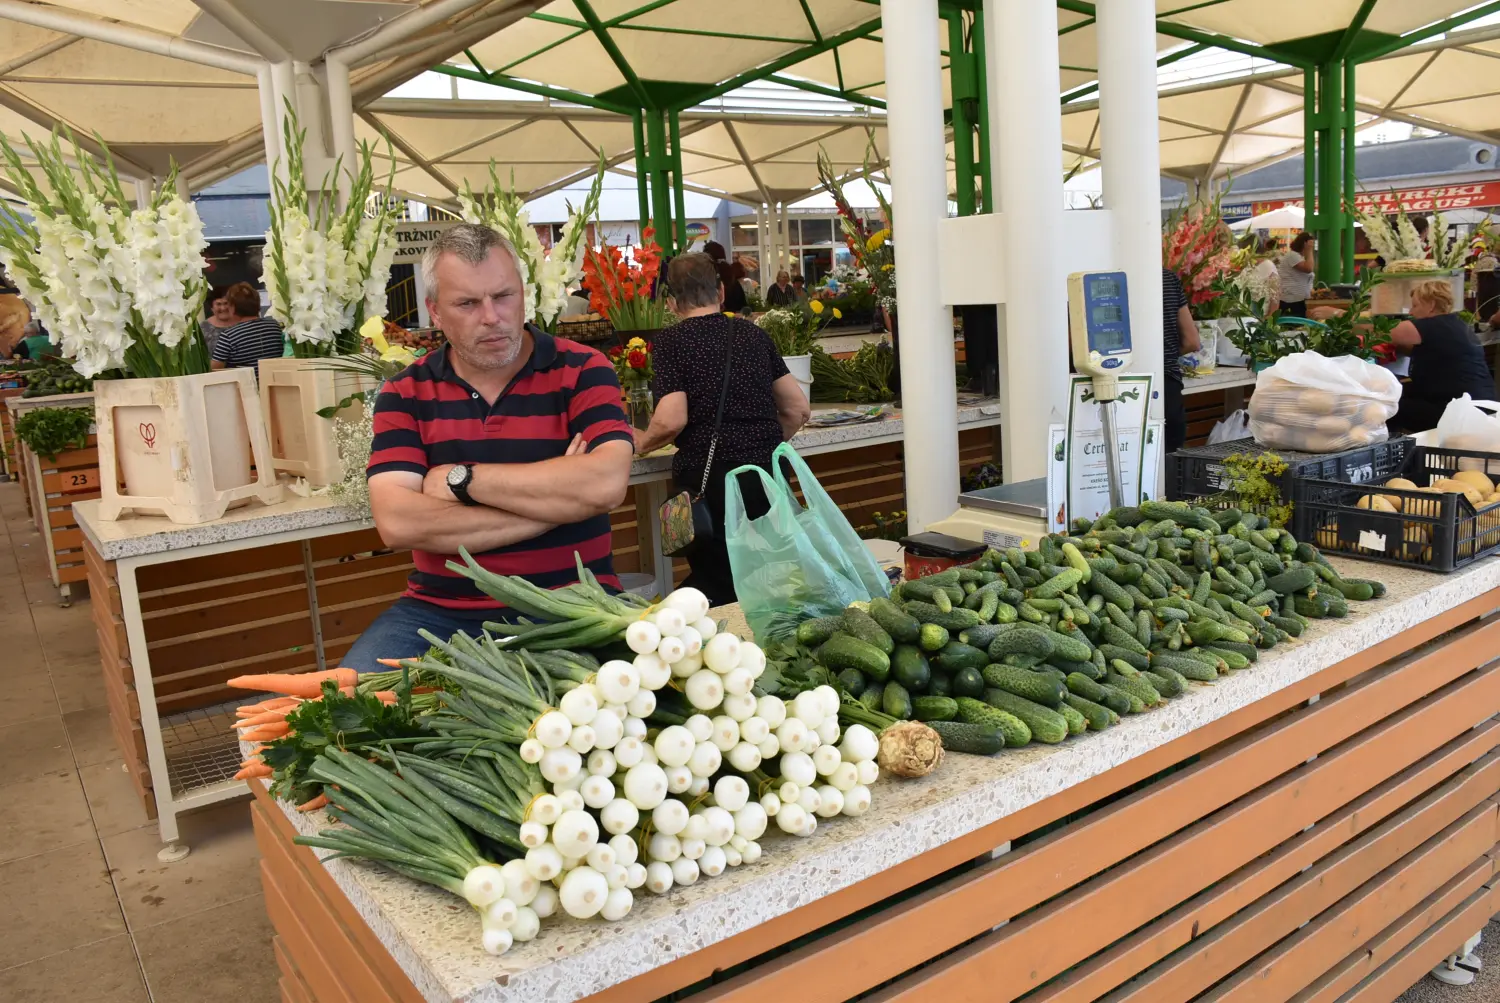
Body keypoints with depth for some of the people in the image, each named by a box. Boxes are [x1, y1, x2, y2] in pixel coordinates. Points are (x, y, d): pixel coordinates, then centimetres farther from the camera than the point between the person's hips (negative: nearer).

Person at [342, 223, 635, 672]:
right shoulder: (406, 392, 4)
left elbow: (606, 484, -20)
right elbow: (396, 522, -12)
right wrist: (553, 501, -14)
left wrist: (461, 479, -12)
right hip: (439, 610, 2)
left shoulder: (581, 370, -1)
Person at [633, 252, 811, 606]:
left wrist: (640, 443, 7)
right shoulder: (753, 333, 12)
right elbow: (798, 409, 12)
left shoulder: (670, 341, -2)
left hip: (708, 476, -5)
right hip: (769, 472, 5)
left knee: (716, 589, 8)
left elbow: (671, 420, -13)